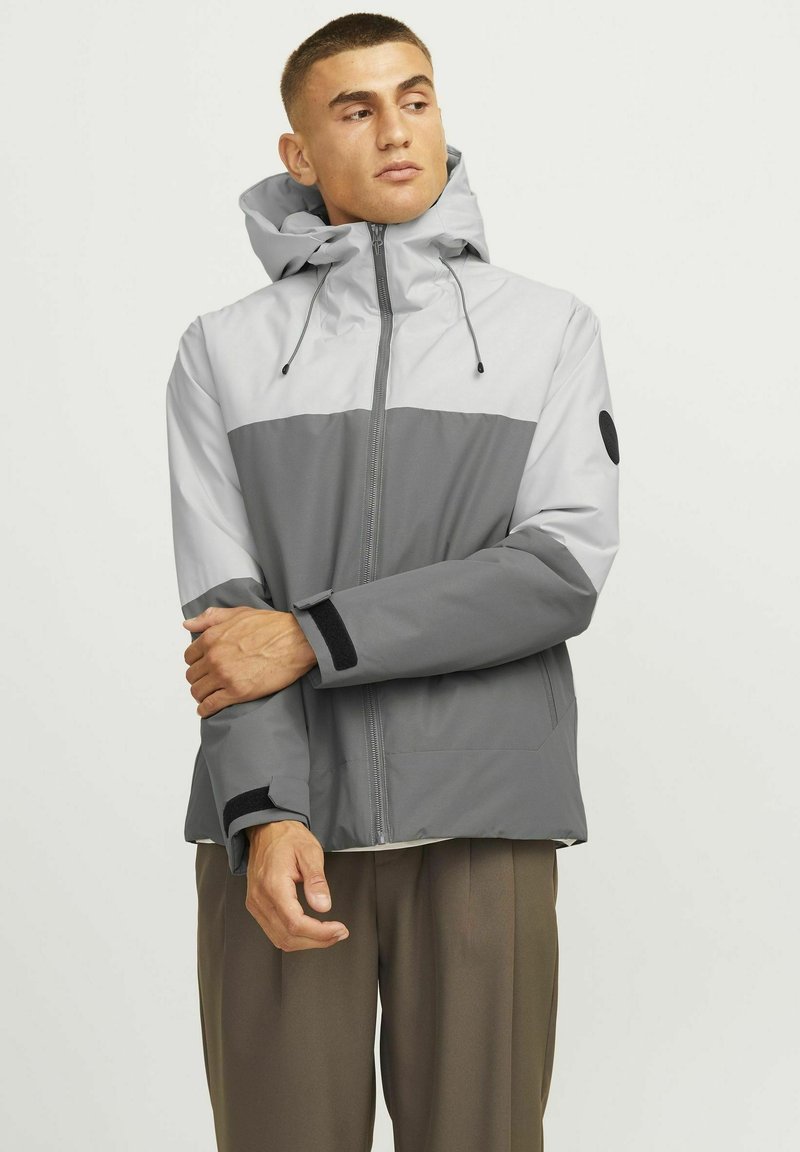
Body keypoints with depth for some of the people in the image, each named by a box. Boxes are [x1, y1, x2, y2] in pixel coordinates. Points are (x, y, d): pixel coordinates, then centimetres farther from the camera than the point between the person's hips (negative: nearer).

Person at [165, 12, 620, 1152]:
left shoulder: (549, 327, 7)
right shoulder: (225, 349, 7)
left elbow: (565, 569, -5)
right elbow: (223, 608, -2)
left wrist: (312, 635, -10)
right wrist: (262, 811, -16)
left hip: (482, 824, 0)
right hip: (280, 816, 0)